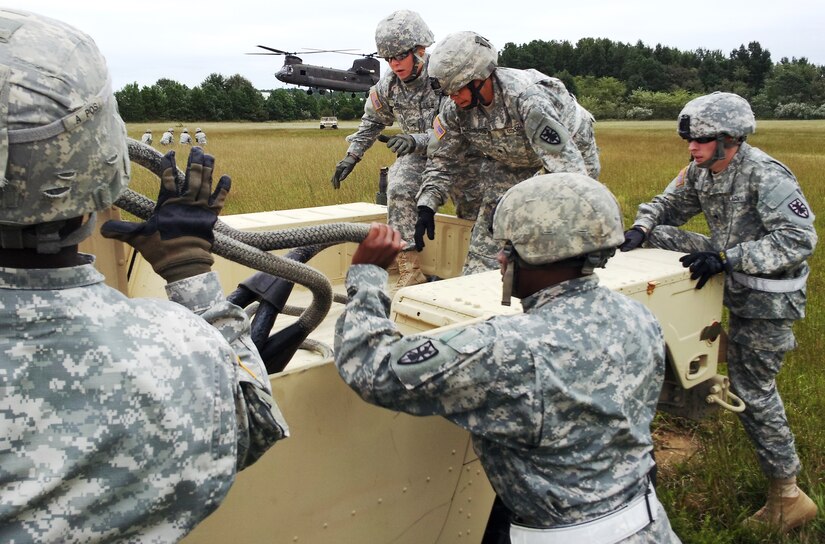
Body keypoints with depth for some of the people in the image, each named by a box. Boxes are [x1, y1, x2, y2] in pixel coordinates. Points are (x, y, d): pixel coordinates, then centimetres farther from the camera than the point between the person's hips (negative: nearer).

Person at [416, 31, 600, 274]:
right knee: (493, 208, -6)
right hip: (510, 155, 5)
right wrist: (426, 208, -19)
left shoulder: (529, 99, -44)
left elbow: (565, 163, -47)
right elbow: (443, 158, -9)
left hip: (570, 143, -4)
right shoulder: (454, 109, -23)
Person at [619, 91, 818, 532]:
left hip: (769, 294, -8)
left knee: (752, 388, -4)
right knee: (660, 236, 2)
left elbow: (800, 239, -28)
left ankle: (786, 494, 12)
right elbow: (668, 205, 10)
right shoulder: (700, 170, -2)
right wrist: (640, 231, -12)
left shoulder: (766, 176, -25)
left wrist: (726, 258, -35)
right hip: (734, 277, 8)